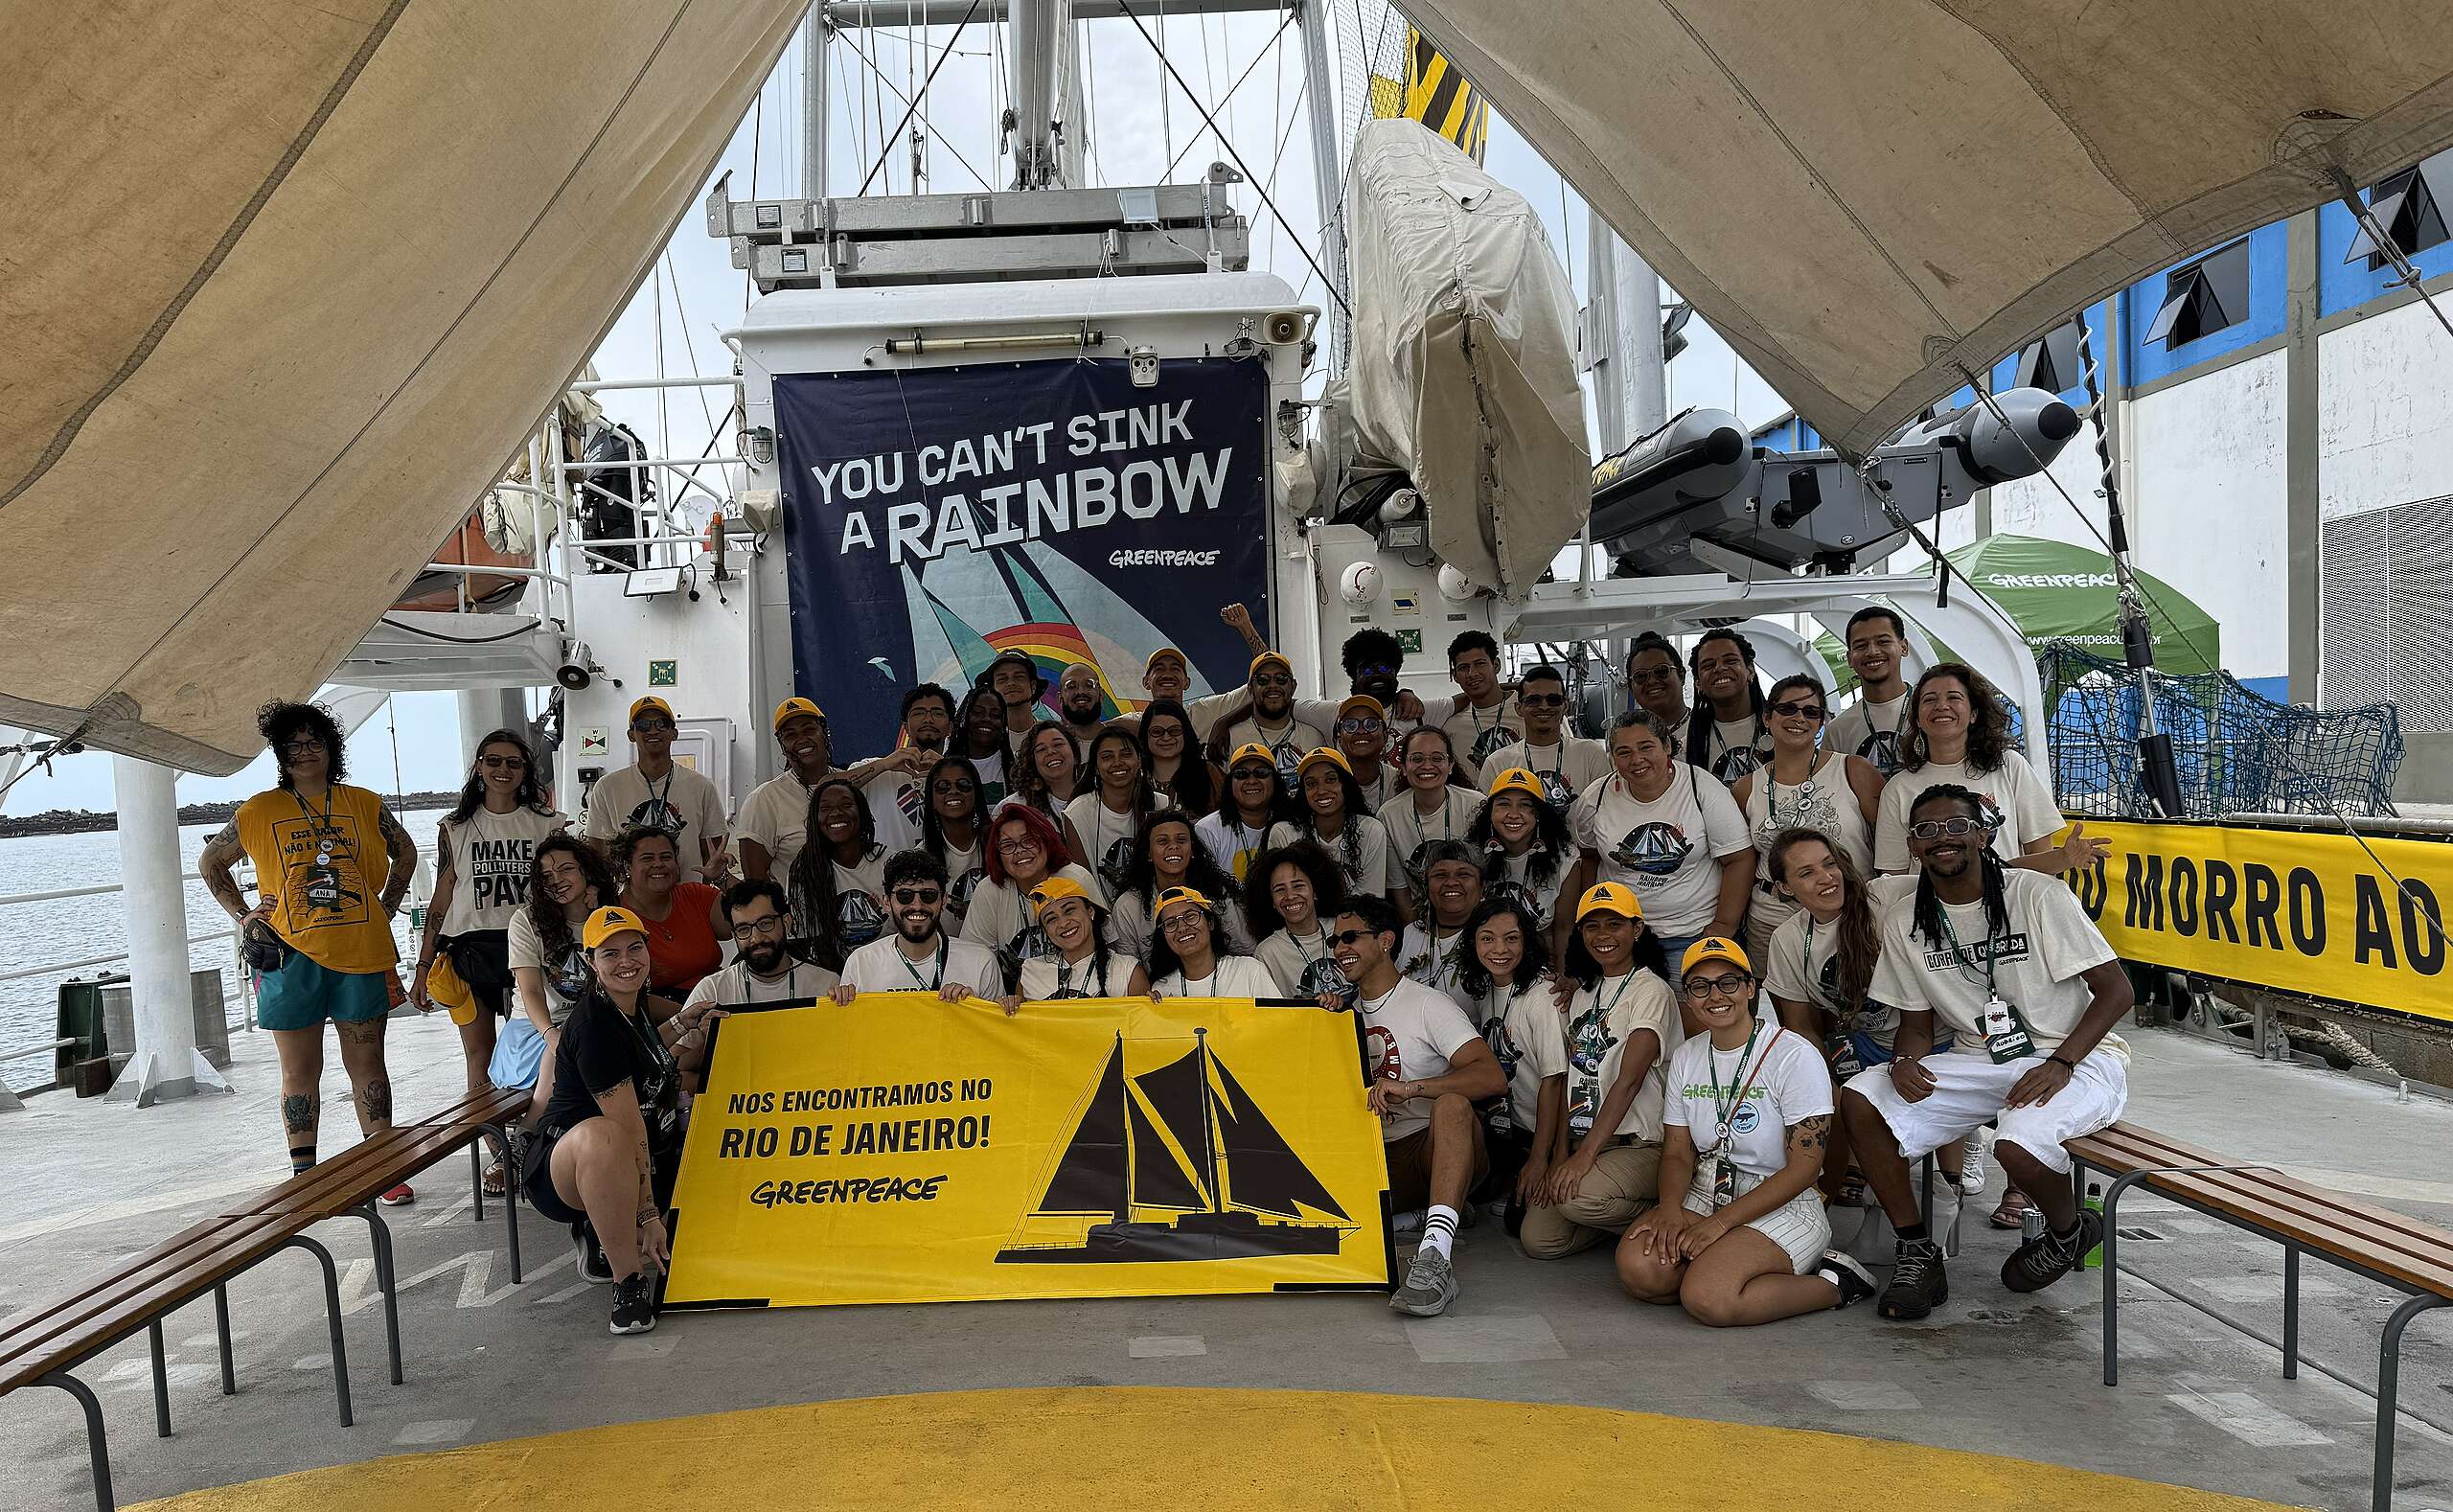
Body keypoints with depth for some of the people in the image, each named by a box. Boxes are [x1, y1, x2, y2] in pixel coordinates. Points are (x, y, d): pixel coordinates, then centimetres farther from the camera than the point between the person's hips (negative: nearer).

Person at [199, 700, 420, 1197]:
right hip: (291, 955, 0)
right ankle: (304, 1175, 14)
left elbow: (405, 852, 21)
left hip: (360, 953, 1)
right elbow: (210, 862, 18)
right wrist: (241, 915, 8)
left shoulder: (364, 805, 6)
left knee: (366, 1063, 6)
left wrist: (385, 908, 12)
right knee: (300, 1071, 6)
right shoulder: (259, 811, 4)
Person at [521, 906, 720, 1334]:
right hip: (563, 1166, -9)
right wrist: (649, 1215, -26)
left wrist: (684, 1027, 3)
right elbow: (629, 1129, -25)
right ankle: (629, 1279, -26)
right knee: (602, 1137, -41)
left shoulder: (634, 1003, 4)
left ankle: (600, 1238, 8)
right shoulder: (595, 1026, -22)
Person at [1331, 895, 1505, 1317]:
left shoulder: (1428, 1004, 0)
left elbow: (1493, 1077, -15)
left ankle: (1435, 1252, -50)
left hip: (1432, 1150, -4)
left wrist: (1409, 1087, -29)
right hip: (1373, 1159, 5)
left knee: (1451, 1103, -37)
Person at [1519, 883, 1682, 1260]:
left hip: (1641, 1147, -7)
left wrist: (1586, 1154, -26)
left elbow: (1628, 1081, -19)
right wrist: (1562, 1157, 4)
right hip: (1583, 1146, 7)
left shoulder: (1652, 991, -8)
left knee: (1578, 1197, -34)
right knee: (1537, 1239, -11)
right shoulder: (1583, 993, 16)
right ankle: (1617, 1215, 13)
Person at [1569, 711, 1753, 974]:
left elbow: (1739, 859, -8)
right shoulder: (1597, 799, -2)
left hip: (1694, 932, -2)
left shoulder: (1703, 790, -10)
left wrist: (1725, 925, -10)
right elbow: (1587, 857, 13)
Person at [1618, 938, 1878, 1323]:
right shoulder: (1685, 1057, 9)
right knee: (1637, 1268, -24)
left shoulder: (1794, 1054, -11)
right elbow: (1677, 1151, 8)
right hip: (1705, 1197, 5)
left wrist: (1721, 1222, -18)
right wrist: (1671, 1207, -15)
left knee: (1707, 1299, -29)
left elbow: (1804, 1167, -13)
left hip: (1783, 1207, -5)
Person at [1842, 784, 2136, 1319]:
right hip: (1980, 1062, 5)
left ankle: (2070, 1230, 3)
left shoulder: (2038, 895, -12)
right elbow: (1916, 1024, 9)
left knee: (2018, 1142, -36)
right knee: (1860, 1100, -17)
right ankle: (1917, 1253, -4)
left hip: (2080, 1058, -5)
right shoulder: (1904, 925, 2)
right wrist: (1905, 1061, -16)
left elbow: (2116, 990, -11)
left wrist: (2060, 1064, -24)